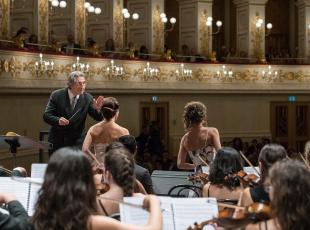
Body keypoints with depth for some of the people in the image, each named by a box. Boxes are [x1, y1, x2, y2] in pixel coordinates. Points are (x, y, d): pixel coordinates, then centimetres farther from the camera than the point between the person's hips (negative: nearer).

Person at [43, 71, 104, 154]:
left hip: (77, 142, 1)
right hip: (58, 141, -1)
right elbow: (46, 116, -10)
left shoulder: (87, 98, -5)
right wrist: (57, 120, -31)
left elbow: (98, 118, -5)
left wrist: (97, 109, -28)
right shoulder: (57, 95, -9)